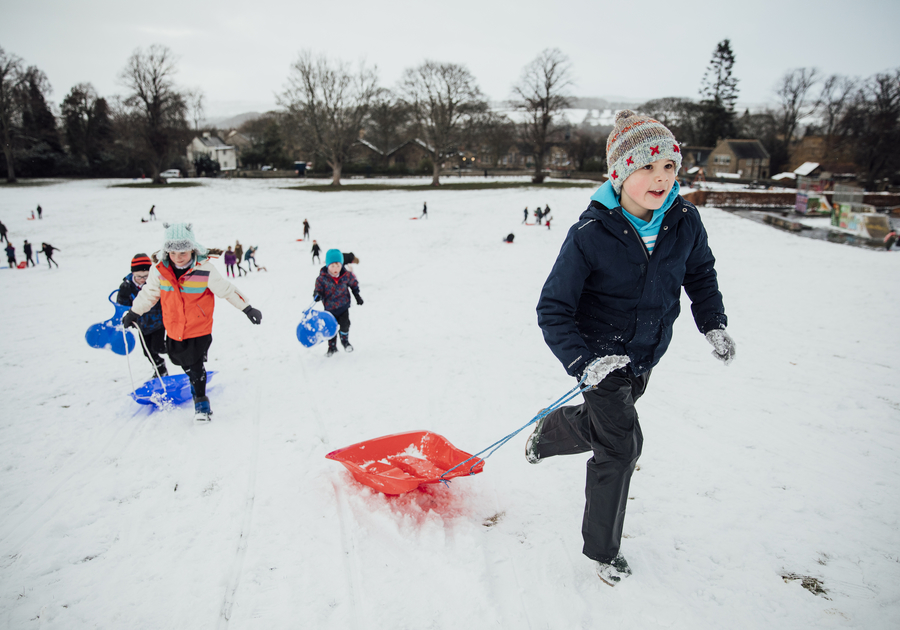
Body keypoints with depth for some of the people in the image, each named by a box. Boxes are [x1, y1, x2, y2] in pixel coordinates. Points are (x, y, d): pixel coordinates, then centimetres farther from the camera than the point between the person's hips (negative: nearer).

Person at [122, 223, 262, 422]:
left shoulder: (204, 270, -20)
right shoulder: (159, 270, -10)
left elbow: (226, 290, -10)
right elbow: (148, 293, 8)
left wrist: (247, 309, -8)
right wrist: (133, 313, 17)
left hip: (199, 329, -4)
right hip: (173, 329, 4)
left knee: (195, 367, 1)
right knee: (183, 362, 19)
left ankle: (200, 400, 21)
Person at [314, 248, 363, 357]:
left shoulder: (347, 275, -12)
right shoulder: (322, 278, -19)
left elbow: (354, 284, 7)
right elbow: (318, 289, -9)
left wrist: (357, 296, 12)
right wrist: (317, 295, -32)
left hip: (343, 305, 1)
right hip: (329, 307, 0)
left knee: (345, 324, 0)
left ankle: (345, 341, 32)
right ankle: (332, 347, 27)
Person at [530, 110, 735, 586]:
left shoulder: (684, 221, -11)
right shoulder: (591, 234, -25)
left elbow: (700, 273, 11)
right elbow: (553, 309, -20)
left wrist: (713, 324, 2)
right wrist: (583, 363, -30)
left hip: (645, 356, 6)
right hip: (601, 354, -5)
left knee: (603, 426, 22)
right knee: (621, 444, -4)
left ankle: (549, 431, 56)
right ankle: (603, 549, 19)